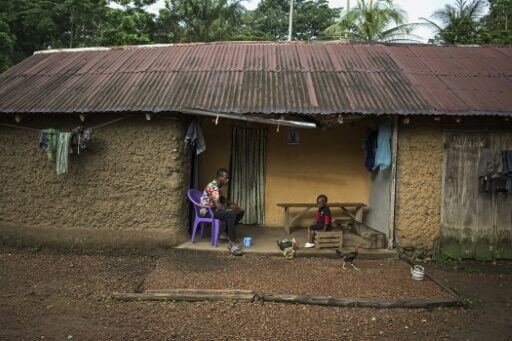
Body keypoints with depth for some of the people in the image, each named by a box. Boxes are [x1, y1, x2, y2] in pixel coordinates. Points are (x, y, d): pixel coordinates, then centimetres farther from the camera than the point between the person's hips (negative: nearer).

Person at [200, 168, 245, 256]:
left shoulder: (218, 185, 7)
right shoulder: (213, 187, -24)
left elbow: (221, 198, 25)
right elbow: (218, 206, -30)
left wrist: (231, 204, 8)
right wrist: (232, 208, -16)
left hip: (214, 208, 10)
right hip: (208, 211, -10)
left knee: (240, 212, 6)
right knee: (231, 214, -34)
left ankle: (225, 234, 12)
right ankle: (232, 243, -30)